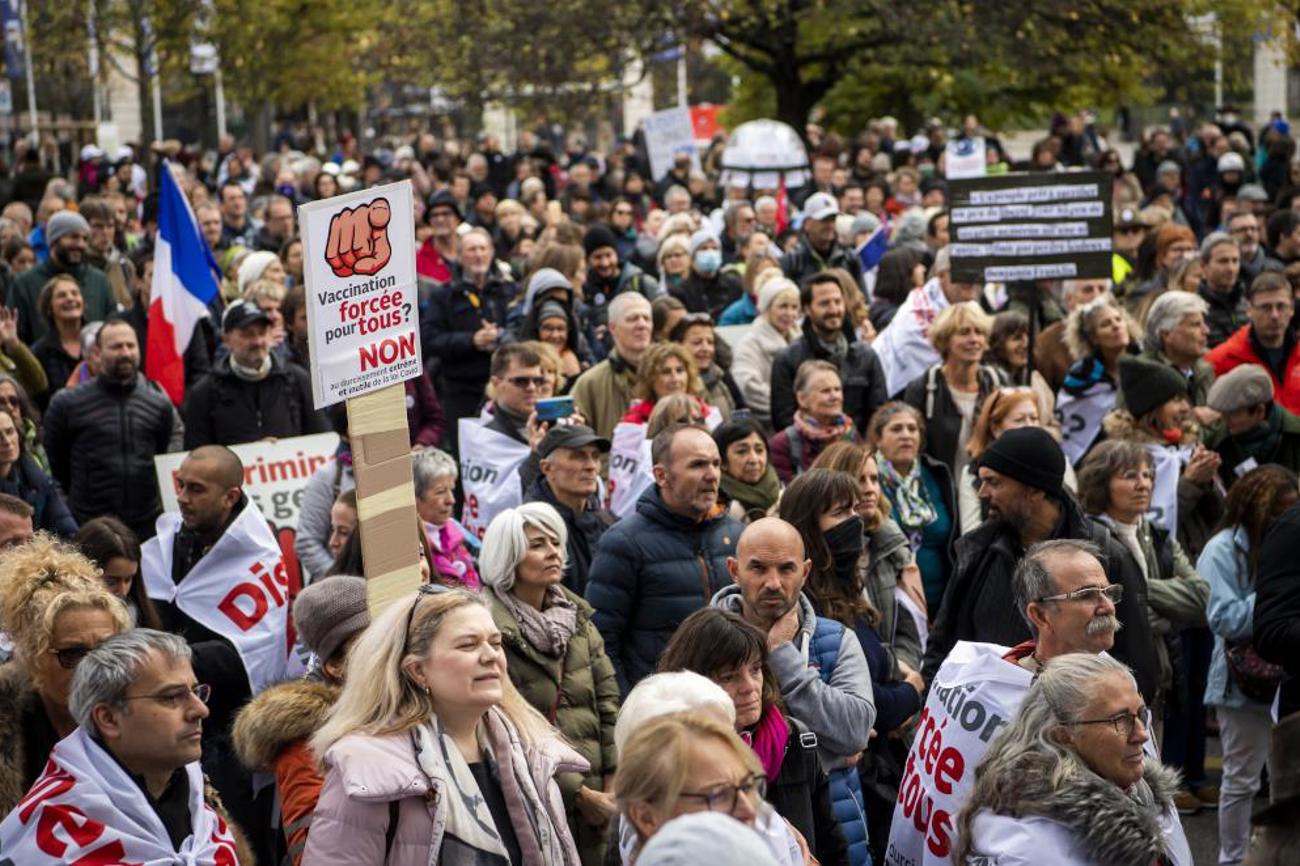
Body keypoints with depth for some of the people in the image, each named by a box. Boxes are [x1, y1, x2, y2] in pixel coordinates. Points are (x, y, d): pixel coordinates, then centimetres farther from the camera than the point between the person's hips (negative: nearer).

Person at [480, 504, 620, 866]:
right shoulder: (491, 628, -11)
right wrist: (578, 793, -11)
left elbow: (607, 698, 8)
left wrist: (613, 784, -2)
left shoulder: (576, 615, 10)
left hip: (593, 797, 6)